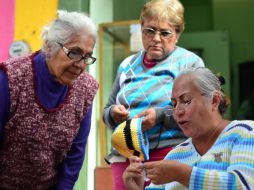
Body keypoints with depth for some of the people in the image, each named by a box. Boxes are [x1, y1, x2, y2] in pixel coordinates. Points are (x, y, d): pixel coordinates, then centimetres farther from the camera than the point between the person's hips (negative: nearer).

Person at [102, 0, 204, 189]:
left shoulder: (190, 62, 2)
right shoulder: (127, 66, 15)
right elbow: (107, 111, 18)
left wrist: (161, 115, -19)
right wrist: (113, 113, -4)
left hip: (171, 156, -3)